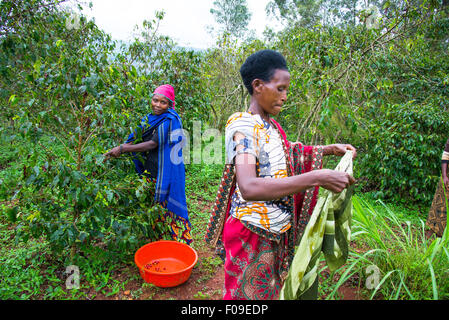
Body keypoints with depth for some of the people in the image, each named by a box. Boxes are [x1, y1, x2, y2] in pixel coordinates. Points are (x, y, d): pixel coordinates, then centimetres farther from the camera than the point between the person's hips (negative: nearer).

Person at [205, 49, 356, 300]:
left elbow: (290, 152, 27)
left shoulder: (270, 125, 8)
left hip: (276, 230, 8)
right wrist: (318, 178, -36)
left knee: (270, 287, 22)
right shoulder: (243, 125, -20)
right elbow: (249, 188, -35)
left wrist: (330, 149, 13)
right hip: (253, 232, -8)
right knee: (250, 292, 10)